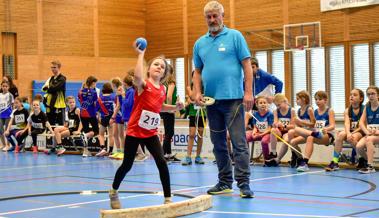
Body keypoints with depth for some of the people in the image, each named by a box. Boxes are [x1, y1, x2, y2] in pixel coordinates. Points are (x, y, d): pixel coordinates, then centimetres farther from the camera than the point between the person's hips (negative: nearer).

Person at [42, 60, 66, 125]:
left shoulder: (62, 79, -8)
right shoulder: (51, 79, 16)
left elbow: (54, 88, -20)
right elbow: (44, 88, 11)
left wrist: (48, 88, 0)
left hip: (59, 105, -7)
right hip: (50, 105, 7)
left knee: (60, 125, -6)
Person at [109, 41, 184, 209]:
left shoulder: (162, 89, 5)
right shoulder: (143, 84, -12)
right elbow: (137, 76, -39)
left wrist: (175, 107, 9)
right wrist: (141, 54, -35)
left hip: (151, 133, 4)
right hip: (134, 132, -4)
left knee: (162, 162, -11)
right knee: (127, 165, 5)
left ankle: (168, 198, -3)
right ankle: (113, 192, 32)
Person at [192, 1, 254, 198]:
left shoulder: (235, 36, 1)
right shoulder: (200, 43, 14)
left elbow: (246, 65, -3)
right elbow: (197, 71, 17)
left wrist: (248, 92, -12)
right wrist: (197, 93, 1)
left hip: (233, 98, -5)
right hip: (211, 100, 5)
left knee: (239, 142, -8)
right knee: (218, 143, 10)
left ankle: (243, 183, -6)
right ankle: (225, 182, 19)